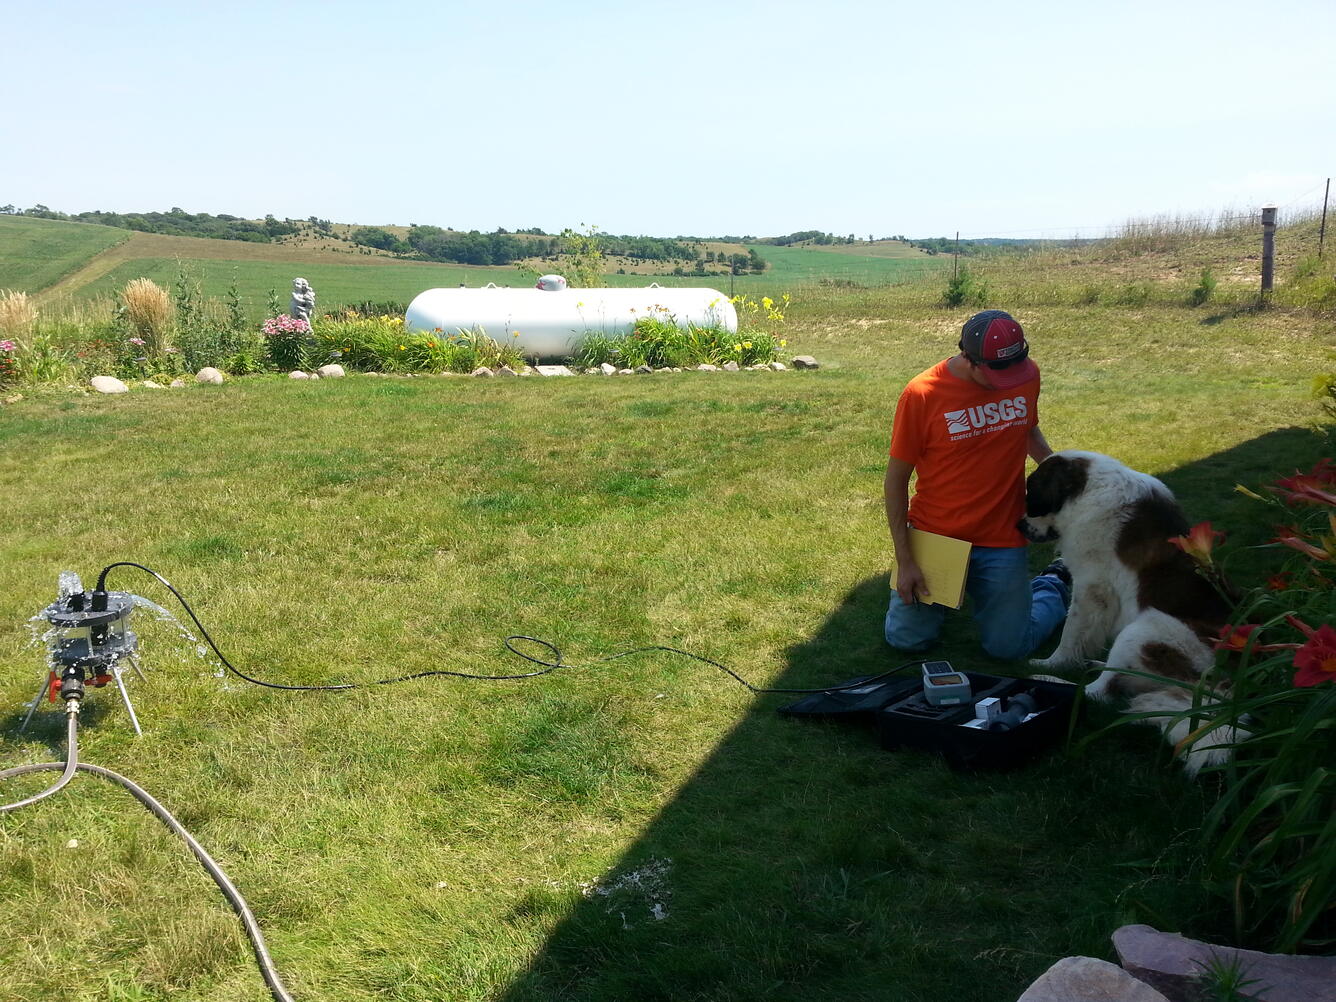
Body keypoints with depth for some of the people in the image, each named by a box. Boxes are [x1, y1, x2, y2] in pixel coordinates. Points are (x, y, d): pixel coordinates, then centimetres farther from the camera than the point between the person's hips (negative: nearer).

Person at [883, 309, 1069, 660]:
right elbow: (896, 478, -10)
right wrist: (904, 561, -11)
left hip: (1001, 540, 2)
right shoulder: (922, 394, -17)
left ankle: (1055, 585, 31)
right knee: (906, 640, 1)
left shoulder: (1027, 374, -5)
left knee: (1008, 647, 2)